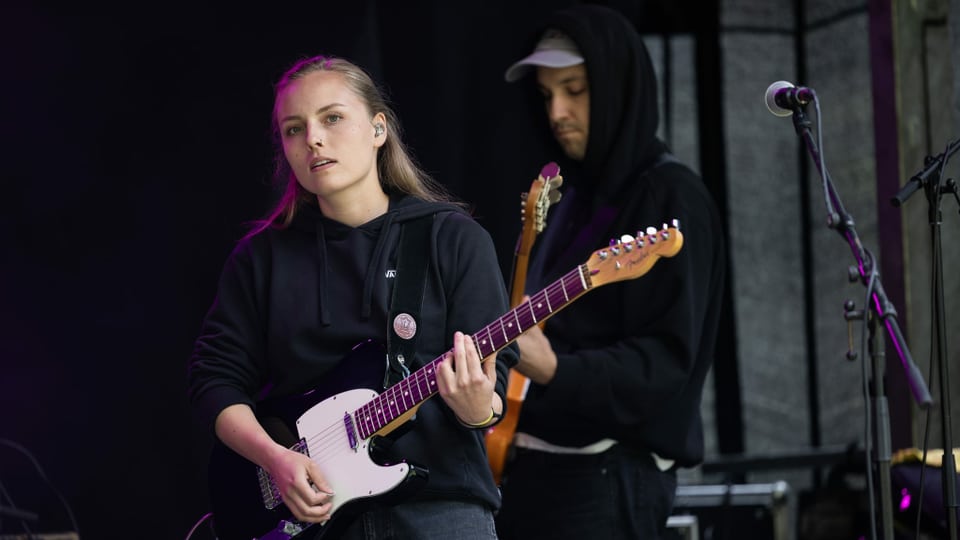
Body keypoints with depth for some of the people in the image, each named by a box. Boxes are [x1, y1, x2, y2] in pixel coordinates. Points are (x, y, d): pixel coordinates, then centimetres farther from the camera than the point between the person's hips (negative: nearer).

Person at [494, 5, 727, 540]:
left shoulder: (670, 198, -9)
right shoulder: (576, 198, 17)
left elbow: (666, 357, -17)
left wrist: (557, 373, -29)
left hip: (608, 477, -8)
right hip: (532, 465, 8)